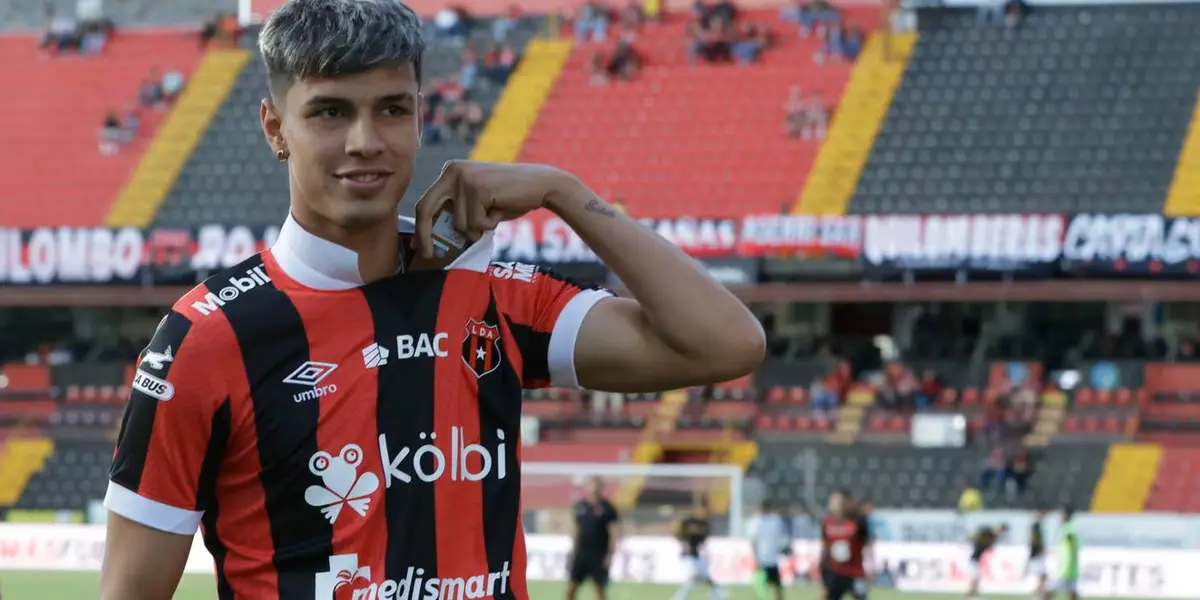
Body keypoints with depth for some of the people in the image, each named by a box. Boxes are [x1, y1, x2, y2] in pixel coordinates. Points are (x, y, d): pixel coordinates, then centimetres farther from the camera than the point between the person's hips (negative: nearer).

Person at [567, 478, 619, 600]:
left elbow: (613, 533, -6)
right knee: (570, 589, 2)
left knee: (600, 589, -1)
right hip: (581, 553, 4)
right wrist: (573, 550, 13)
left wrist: (610, 554, -13)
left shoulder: (607, 508, -5)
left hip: (599, 555, -4)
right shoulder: (580, 505, 7)